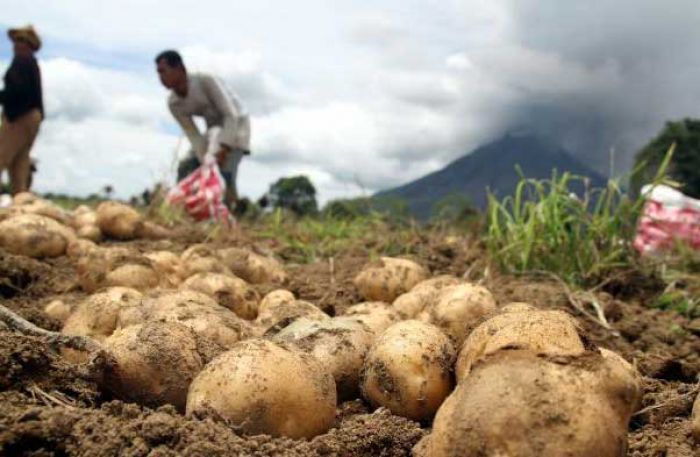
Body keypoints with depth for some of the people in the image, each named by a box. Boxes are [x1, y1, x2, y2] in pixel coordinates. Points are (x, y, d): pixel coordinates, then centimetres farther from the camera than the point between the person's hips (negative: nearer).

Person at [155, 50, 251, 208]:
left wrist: (223, 150, -39)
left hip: (236, 126, -6)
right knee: (186, 168, -2)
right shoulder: (173, 103, -12)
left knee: (224, 172, -24)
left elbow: (231, 115, -33)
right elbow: (193, 136, -13)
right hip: (214, 130, 7)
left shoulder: (207, 81, -31)